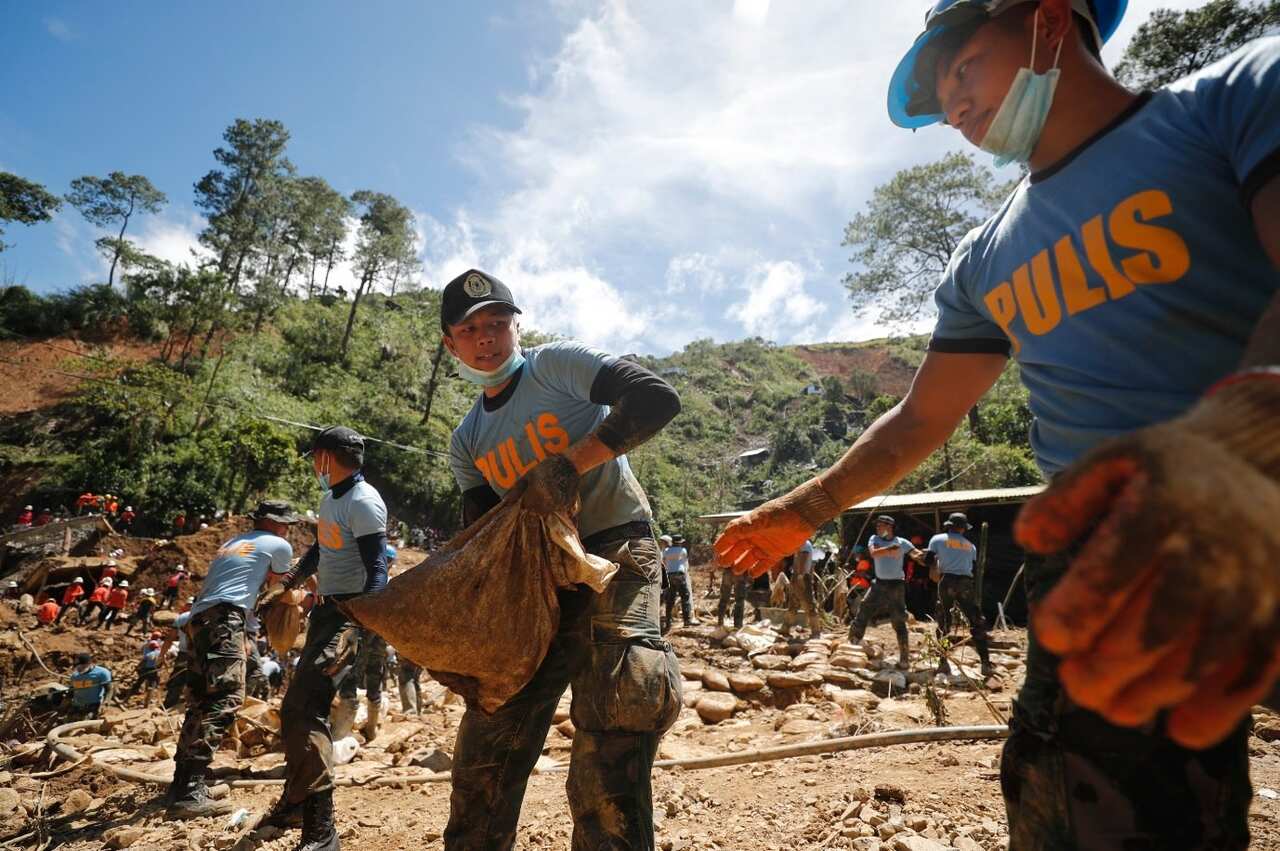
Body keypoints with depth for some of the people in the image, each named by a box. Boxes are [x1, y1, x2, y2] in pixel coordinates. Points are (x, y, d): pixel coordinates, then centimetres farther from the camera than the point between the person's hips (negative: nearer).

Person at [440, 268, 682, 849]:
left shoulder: (557, 365, -3)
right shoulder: (467, 442, 14)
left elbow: (658, 397, -17)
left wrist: (571, 463, -23)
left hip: (615, 556, -6)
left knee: (607, 756, -14)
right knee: (483, 758, 11)